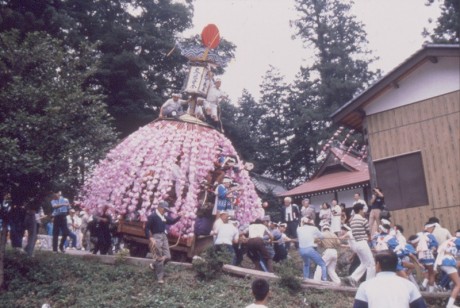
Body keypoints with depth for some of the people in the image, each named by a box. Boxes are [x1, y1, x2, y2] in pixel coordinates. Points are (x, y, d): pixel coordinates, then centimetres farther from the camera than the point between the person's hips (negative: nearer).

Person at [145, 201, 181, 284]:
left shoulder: (164, 217, 12)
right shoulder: (152, 216, -12)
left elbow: (172, 221, 21)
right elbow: (147, 228, -15)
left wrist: (179, 216, 5)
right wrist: (150, 238, -23)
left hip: (163, 236, 8)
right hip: (156, 237, -8)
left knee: (167, 256, 7)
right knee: (159, 258, -2)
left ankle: (154, 265, 31)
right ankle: (160, 278, 11)